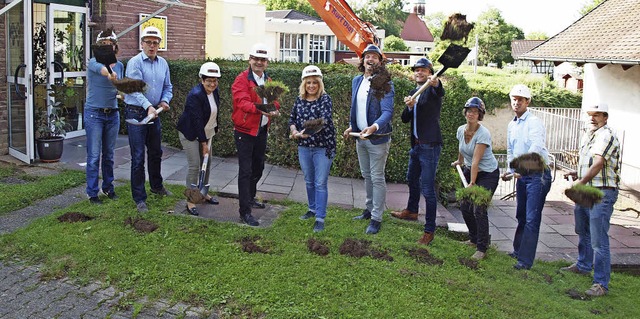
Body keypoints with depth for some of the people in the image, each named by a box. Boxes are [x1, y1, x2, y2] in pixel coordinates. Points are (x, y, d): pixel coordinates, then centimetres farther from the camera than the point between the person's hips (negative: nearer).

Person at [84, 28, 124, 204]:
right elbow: (100, 68, -34)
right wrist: (109, 73, -57)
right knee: (94, 156, -1)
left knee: (109, 155, 14)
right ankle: (92, 193, 8)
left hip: (113, 114, 5)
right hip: (94, 113, -5)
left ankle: (108, 188, 27)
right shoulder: (93, 62, -8)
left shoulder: (120, 65, 8)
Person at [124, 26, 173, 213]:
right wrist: (148, 106, -36)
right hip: (136, 113, -6)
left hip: (154, 113, 6)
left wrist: (165, 101, -5)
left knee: (156, 153, 20)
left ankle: (156, 186, 40)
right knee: (138, 157, -4)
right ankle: (139, 198, 4)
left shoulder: (163, 64, 8)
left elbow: (168, 87, 15)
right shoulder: (135, 62, -12)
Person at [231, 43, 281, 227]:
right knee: (245, 171, -6)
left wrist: (275, 109, -17)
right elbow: (243, 101, -28)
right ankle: (245, 212, -2)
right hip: (245, 131, -7)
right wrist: (259, 109, -45)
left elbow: (274, 100, 7)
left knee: (258, 168, 19)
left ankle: (250, 198, 40)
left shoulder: (268, 81, 11)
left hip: (261, 130, 7)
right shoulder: (242, 80, -13)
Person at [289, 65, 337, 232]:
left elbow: (325, 119, -27)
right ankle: (313, 209, 35)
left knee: (320, 183, -3)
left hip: (323, 147, -5)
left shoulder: (325, 99, -11)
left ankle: (320, 218, 3)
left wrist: (309, 130, -42)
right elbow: (292, 119, 13)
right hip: (304, 147, 6)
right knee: (309, 181, 18)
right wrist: (294, 131, -9)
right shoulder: (299, 100, 5)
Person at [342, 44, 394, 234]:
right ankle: (370, 209, 34)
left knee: (377, 179, 0)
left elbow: (387, 111, -25)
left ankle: (376, 219, 8)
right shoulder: (357, 81, 7)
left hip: (378, 139, -7)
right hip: (360, 136, 7)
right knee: (366, 176, 19)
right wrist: (352, 126, 10)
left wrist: (374, 127, -40)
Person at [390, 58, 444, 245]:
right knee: (412, 179, 27)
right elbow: (405, 119, 10)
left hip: (430, 145, -9)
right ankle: (411, 211, 50)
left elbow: (441, 92, -35)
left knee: (428, 188, -9)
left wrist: (436, 83, -57)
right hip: (416, 145, 9)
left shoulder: (432, 90, -9)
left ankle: (430, 230, -1)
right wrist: (409, 107, -11)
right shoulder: (413, 92, 15)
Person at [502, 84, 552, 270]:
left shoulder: (534, 122, -13)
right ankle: (518, 251, 33)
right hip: (521, 176, 8)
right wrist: (510, 171, 10)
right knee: (521, 216, 18)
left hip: (537, 175, -8)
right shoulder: (511, 125, 13)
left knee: (531, 219, -6)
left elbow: (536, 148, -28)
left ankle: (526, 260, -2)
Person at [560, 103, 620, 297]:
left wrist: (580, 183, -26)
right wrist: (577, 173, 9)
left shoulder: (607, 136, -14)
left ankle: (601, 284, -4)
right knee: (583, 232, 24)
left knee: (598, 240, -9)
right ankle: (583, 265, 43)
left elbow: (598, 164, -23)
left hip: (602, 193, -10)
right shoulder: (588, 135, 15)